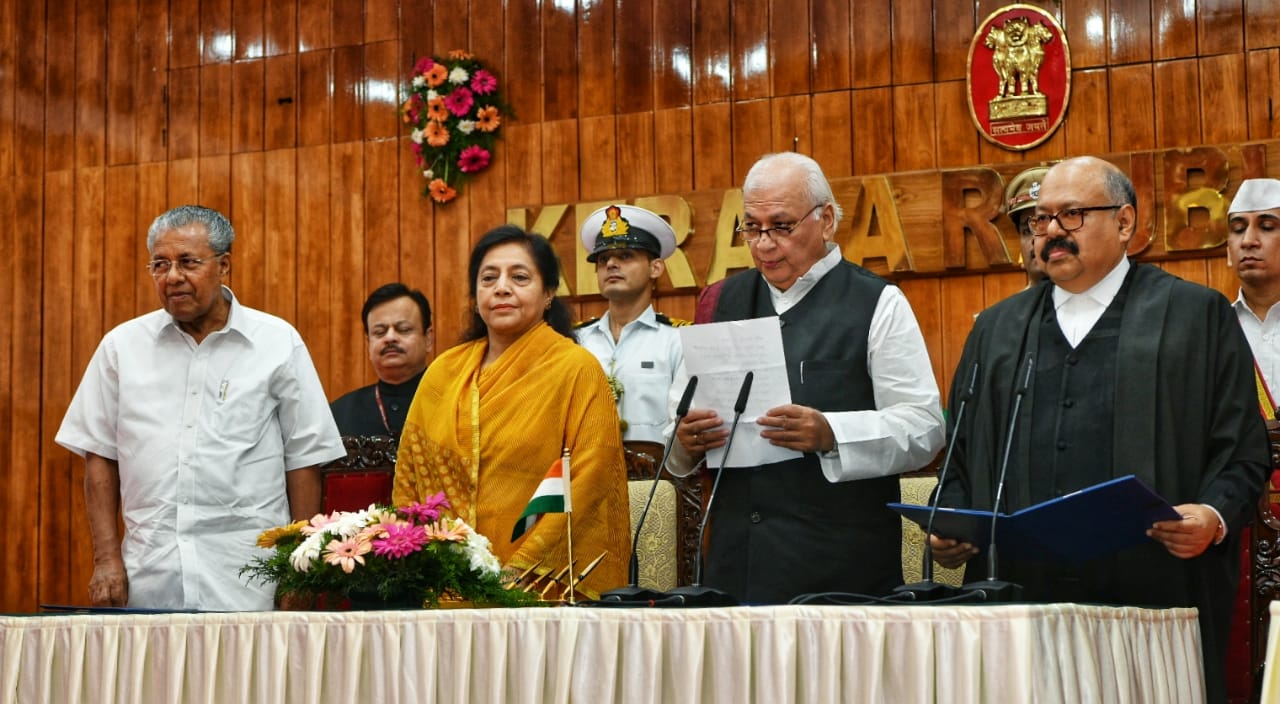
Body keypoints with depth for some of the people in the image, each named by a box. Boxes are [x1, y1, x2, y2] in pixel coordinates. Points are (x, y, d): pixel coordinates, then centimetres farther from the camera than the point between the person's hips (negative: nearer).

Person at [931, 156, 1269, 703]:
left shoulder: (1196, 314, 8)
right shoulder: (997, 328, 19)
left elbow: (1242, 449, 3)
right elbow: (962, 456, 19)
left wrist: (1214, 516, -15)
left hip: (1150, 595, -3)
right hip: (1020, 594, 3)